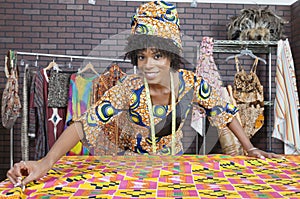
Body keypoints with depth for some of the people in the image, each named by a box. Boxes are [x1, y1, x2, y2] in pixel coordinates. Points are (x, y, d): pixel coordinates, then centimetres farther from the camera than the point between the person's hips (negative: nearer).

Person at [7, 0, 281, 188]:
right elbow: (83, 124, -36)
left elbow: (224, 110, -7)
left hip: (170, 156, 3)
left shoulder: (190, 82, -22)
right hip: (127, 158, -2)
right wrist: (45, 163, -49)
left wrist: (250, 149, -8)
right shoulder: (129, 90, -31)